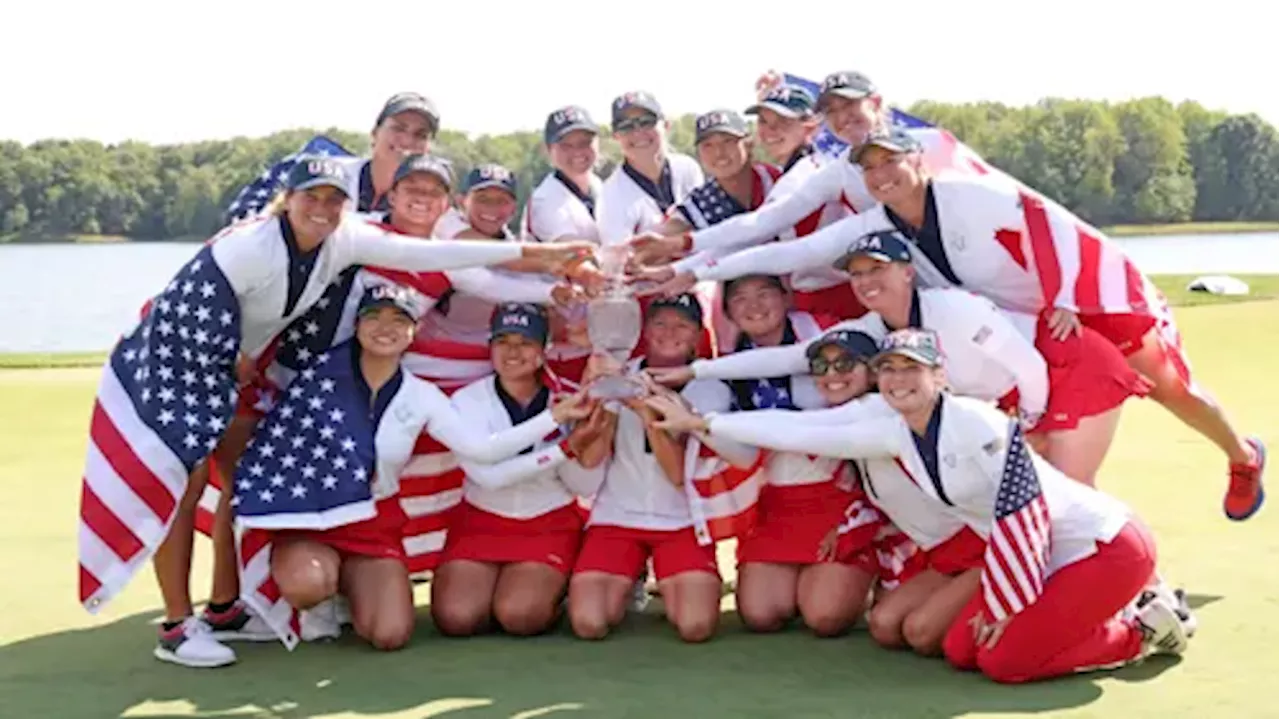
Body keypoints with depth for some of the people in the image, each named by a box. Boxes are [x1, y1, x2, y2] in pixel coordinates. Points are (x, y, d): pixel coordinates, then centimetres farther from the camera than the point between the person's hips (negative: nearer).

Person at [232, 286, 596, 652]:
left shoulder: (421, 397, -1)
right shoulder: (322, 372, -9)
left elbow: (484, 448, -5)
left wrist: (555, 416, -10)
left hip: (375, 524, 3)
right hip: (307, 518, -3)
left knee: (391, 635, -14)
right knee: (308, 583, -37)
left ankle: (348, 583, 21)